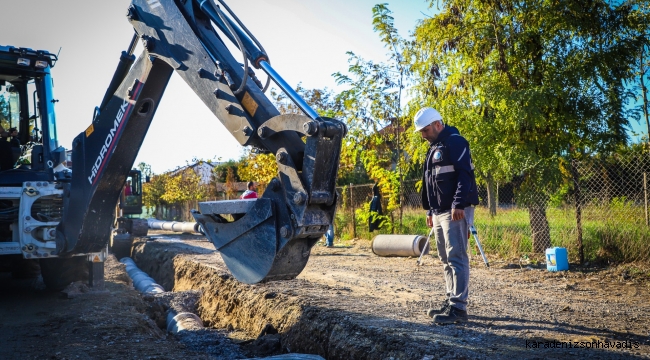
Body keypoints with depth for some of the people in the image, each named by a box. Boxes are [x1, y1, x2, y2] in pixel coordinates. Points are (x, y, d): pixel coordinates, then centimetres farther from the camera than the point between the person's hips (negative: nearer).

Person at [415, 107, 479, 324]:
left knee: (456, 257, -10)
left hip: (455, 211, -10)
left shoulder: (455, 142, -8)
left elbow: (465, 174, -18)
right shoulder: (433, 148, 22)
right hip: (439, 212, 10)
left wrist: (458, 205, -25)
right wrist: (430, 210, 22)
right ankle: (451, 301, 20)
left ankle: (458, 308, -8)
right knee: (446, 260, 12)